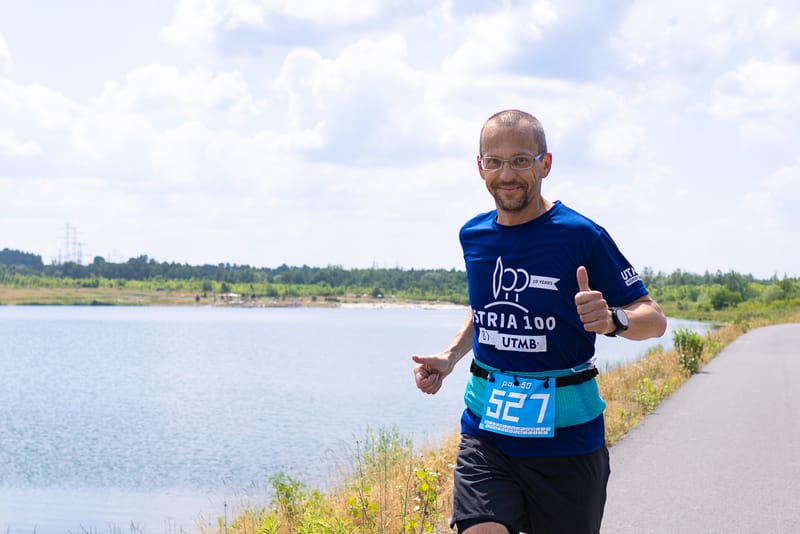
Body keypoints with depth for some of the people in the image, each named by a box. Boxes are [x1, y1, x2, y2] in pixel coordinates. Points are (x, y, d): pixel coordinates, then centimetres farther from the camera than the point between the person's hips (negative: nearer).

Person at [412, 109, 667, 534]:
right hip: (486, 429, 3)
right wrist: (450, 356, 8)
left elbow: (654, 319, -6)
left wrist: (612, 319, -28)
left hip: (566, 435, -3)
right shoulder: (473, 236, 6)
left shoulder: (581, 236, -11)